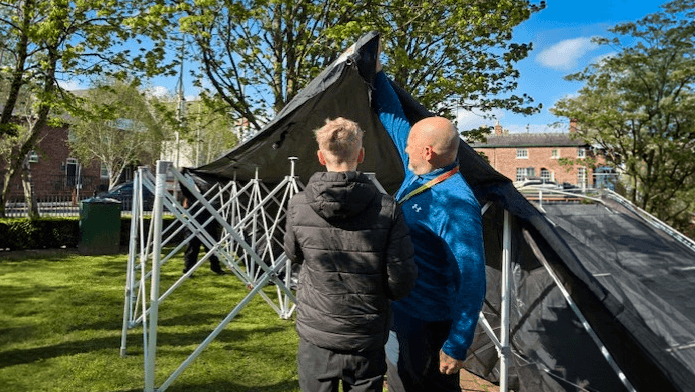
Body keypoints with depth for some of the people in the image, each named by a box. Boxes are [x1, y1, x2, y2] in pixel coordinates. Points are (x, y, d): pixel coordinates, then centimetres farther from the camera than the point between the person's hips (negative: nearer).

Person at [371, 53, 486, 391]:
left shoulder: (456, 204, -27)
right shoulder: (418, 175, -2)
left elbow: (472, 281, -27)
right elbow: (394, 120, 12)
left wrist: (457, 346, -24)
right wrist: (376, 72, 18)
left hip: (427, 325, -9)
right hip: (396, 313, 9)